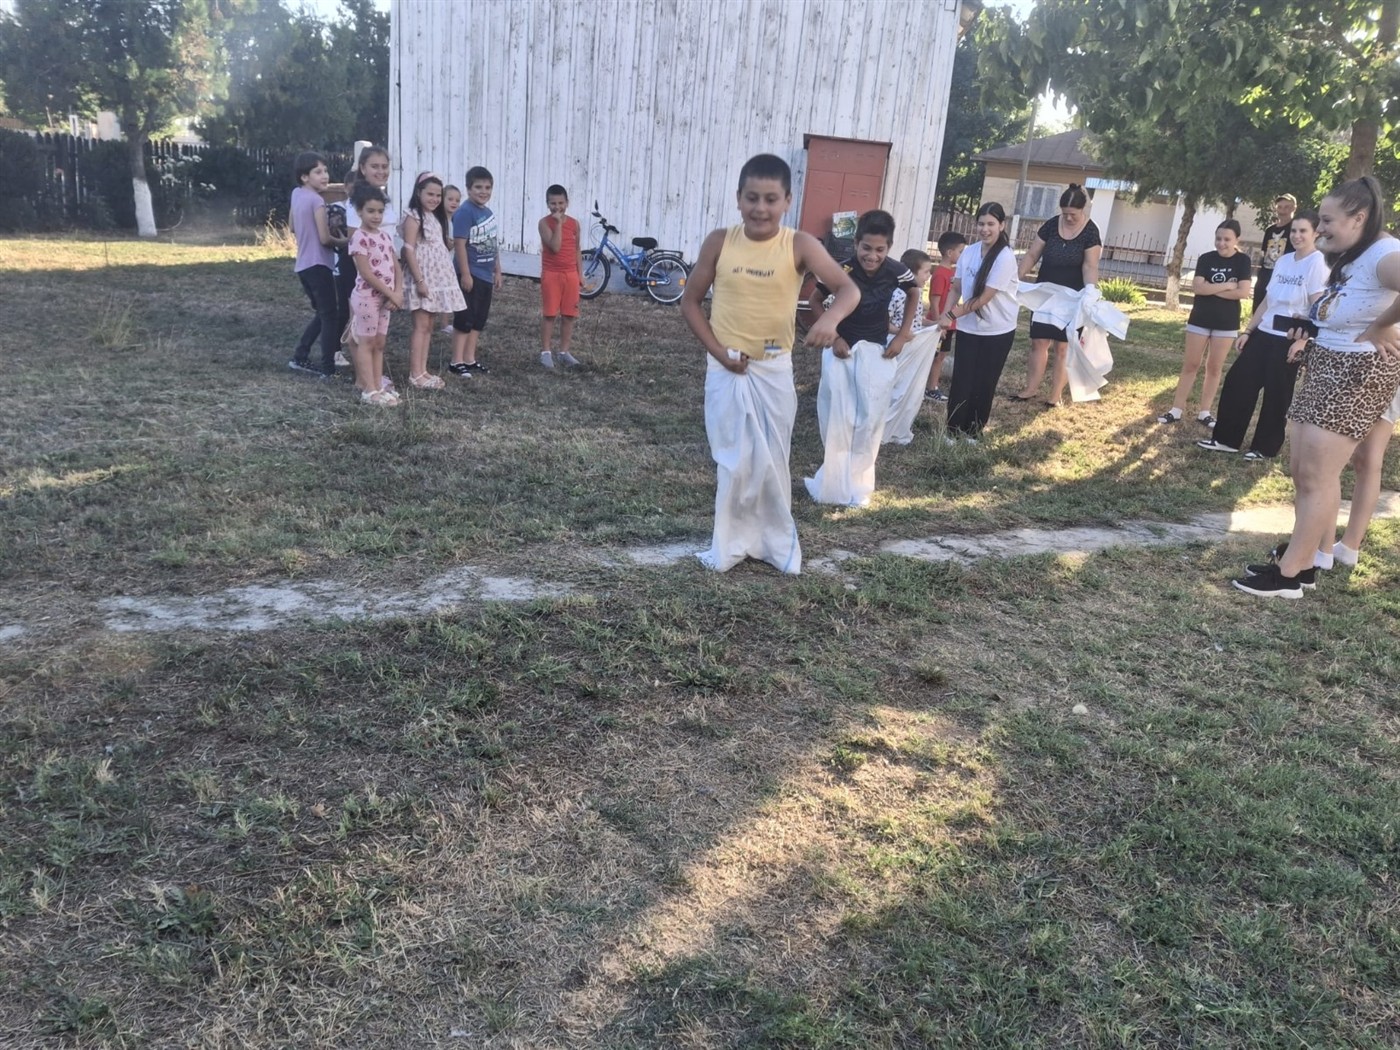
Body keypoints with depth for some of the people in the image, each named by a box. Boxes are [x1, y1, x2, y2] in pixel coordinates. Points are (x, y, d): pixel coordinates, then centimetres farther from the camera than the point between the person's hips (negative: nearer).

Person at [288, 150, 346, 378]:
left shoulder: (296, 194, 9)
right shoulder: (316, 199, -15)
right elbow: (325, 238, -17)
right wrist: (343, 241, 0)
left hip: (302, 265, 8)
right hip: (318, 264, -8)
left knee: (321, 313, 20)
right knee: (330, 316, -2)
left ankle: (300, 357, 20)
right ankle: (329, 369, -3)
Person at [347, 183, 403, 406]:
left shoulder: (385, 235, 9)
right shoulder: (359, 237, -15)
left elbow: (396, 266, 8)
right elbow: (366, 273, -19)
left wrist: (398, 292, -8)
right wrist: (391, 294, -17)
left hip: (384, 298, 7)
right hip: (367, 297, -7)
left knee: (379, 344, 11)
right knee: (366, 343, -1)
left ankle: (378, 385, 17)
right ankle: (370, 390, 1)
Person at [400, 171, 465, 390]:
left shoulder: (436, 218, 15)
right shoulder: (413, 217, -10)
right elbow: (409, 250, -17)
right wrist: (419, 280, -21)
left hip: (439, 278, 8)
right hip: (423, 279, -8)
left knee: (429, 326, 10)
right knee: (421, 326, -6)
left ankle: (423, 370, 15)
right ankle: (415, 374, -3)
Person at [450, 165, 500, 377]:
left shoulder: (489, 213, 12)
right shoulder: (465, 211, -14)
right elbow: (460, 243, -18)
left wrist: (497, 271, 19)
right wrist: (465, 273, -22)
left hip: (486, 275, 8)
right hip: (470, 275, -8)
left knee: (479, 320, 13)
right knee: (464, 319, -4)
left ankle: (469, 359, 22)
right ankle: (457, 362, 3)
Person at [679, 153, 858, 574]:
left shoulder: (800, 245, -10)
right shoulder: (719, 242, -6)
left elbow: (849, 289, -19)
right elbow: (690, 303, 1)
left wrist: (831, 318, -41)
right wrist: (718, 350, -10)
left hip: (774, 370, 0)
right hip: (726, 369, 0)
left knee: (772, 461, 10)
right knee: (731, 463, 6)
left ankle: (776, 542, 27)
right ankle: (729, 544, 22)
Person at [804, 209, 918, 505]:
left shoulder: (896, 271, -14)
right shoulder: (840, 271, -20)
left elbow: (914, 295, 7)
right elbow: (816, 303, -3)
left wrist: (902, 335, 1)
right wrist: (833, 337, -12)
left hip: (878, 351, 2)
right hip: (841, 348, -2)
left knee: (871, 419, 5)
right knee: (836, 417, -1)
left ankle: (857, 483, 18)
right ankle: (832, 482, 13)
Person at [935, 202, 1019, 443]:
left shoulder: (1005, 257, -18)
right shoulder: (969, 252, -2)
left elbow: (984, 298, -20)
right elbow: (957, 289, 5)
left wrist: (952, 314, -18)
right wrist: (945, 315, -8)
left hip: (997, 331, -3)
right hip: (969, 327, 4)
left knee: (983, 383, 7)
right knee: (961, 381, 0)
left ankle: (973, 430, 23)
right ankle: (953, 430, 12)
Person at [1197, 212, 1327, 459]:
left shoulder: (1317, 262, -10)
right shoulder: (1283, 261, 10)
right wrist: (1248, 330, 11)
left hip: (1290, 340, -7)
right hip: (1264, 333, 7)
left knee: (1276, 395, 2)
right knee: (1238, 381, 4)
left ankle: (1265, 448, 15)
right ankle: (1227, 439, 13)